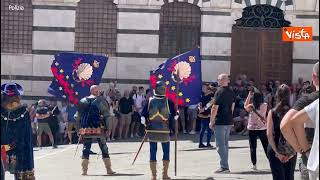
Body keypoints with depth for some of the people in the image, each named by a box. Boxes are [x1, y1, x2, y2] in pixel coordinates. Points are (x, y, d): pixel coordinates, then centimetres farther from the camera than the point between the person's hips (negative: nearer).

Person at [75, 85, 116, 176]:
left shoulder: (82, 101, 9)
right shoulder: (101, 101, -1)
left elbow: (77, 116, 10)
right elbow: (106, 115, -6)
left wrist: (79, 129, 14)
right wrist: (107, 128, 0)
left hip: (86, 130, 3)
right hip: (99, 129, -3)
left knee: (86, 148, 9)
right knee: (104, 148, 7)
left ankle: (84, 170, 4)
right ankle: (108, 169, 7)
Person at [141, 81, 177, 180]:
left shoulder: (150, 101, -2)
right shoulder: (168, 101, -6)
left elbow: (143, 115, -1)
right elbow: (174, 116, -3)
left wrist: (146, 125, 10)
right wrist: (172, 128, 11)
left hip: (152, 131, 1)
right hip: (165, 131, -1)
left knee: (153, 152, 5)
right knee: (166, 152, 10)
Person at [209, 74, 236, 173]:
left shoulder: (219, 92, -15)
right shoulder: (231, 92, 9)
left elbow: (215, 108, -16)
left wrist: (211, 121, -10)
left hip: (220, 122, -8)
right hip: (229, 122, 8)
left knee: (220, 144, -4)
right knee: (225, 143, 16)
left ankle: (224, 167, -7)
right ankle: (225, 165, 20)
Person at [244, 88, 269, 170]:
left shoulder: (251, 106, -12)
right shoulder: (265, 105, -9)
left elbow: (245, 106, 9)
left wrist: (249, 95, 9)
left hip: (252, 129, -2)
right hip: (262, 129, 2)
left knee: (253, 147, 5)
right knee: (266, 146, 11)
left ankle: (254, 164, 4)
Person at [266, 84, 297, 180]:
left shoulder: (272, 112, -6)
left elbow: (269, 134, -11)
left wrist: (277, 152, -9)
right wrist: (293, 152, -5)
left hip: (275, 150, -1)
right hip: (291, 152, 1)